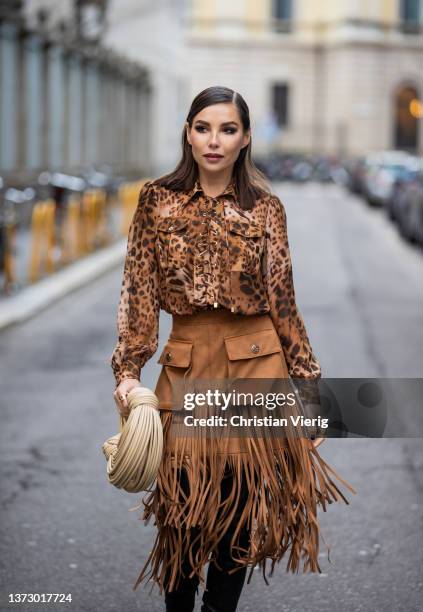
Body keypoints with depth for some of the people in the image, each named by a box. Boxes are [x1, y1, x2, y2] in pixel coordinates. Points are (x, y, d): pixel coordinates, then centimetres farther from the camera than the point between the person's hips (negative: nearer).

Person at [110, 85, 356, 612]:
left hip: (255, 366, 0)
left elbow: (283, 301, 5)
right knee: (182, 508, 3)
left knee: (241, 506, 5)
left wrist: (307, 380, 4)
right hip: (186, 366, 0)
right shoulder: (157, 201, 2)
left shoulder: (265, 208, 2)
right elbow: (139, 292, 2)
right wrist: (127, 369, -7)